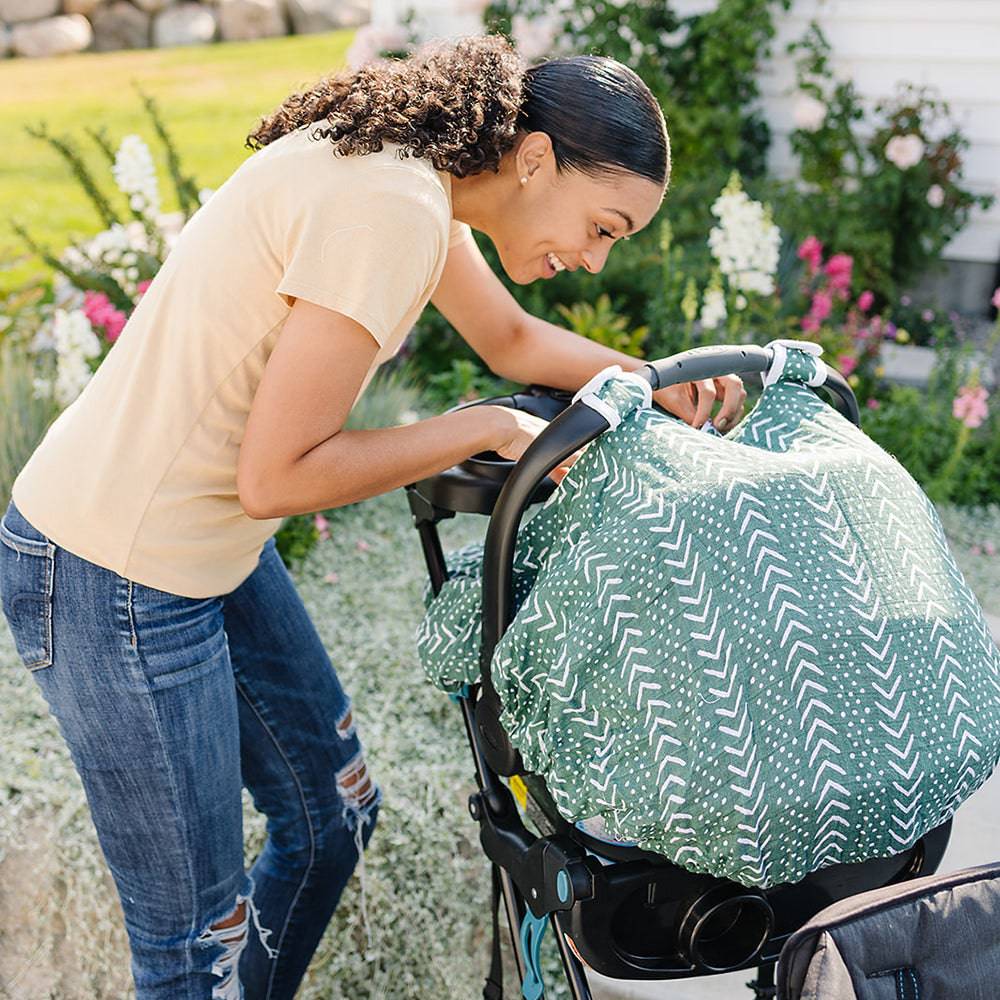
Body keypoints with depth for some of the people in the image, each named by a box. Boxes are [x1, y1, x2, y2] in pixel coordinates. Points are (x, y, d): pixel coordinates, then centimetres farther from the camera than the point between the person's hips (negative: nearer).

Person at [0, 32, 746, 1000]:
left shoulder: (410, 164, 5)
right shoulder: (389, 212, -26)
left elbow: (511, 339, 19)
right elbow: (278, 475, -25)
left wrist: (654, 382, 4)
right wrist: (487, 428, -15)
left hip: (213, 548, 10)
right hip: (115, 581, -10)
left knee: (334, 811, 21)